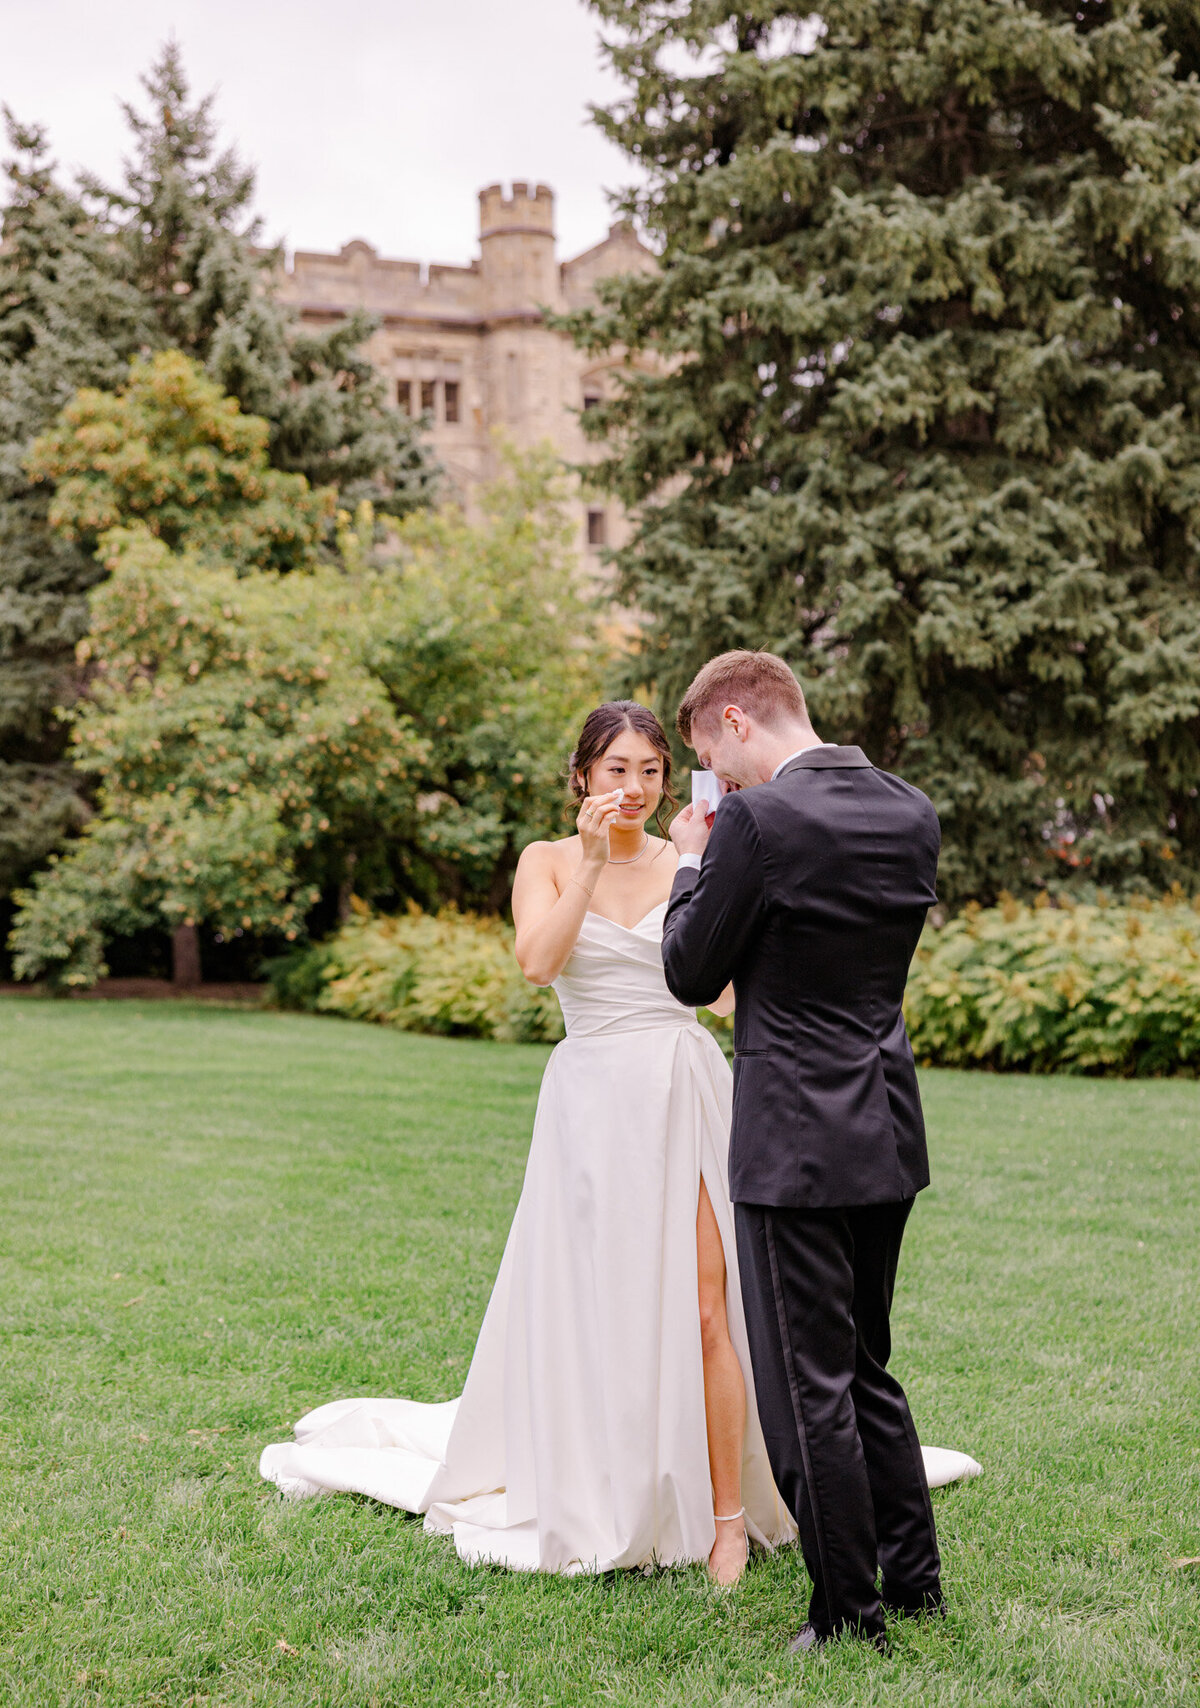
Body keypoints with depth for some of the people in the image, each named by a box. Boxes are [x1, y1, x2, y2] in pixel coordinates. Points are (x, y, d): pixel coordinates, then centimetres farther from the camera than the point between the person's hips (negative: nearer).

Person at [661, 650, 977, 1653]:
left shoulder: (758, 821, -16)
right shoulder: (911, 813, 6)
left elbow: (692, 975, -8)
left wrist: (690, 866, 8)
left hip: (795, 1143, -8)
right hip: (888, 1134, 8)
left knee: (806, 1387, 3)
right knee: (867, 1367, 21)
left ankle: (850, 1618, 13)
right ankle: (914, 1587, 29)